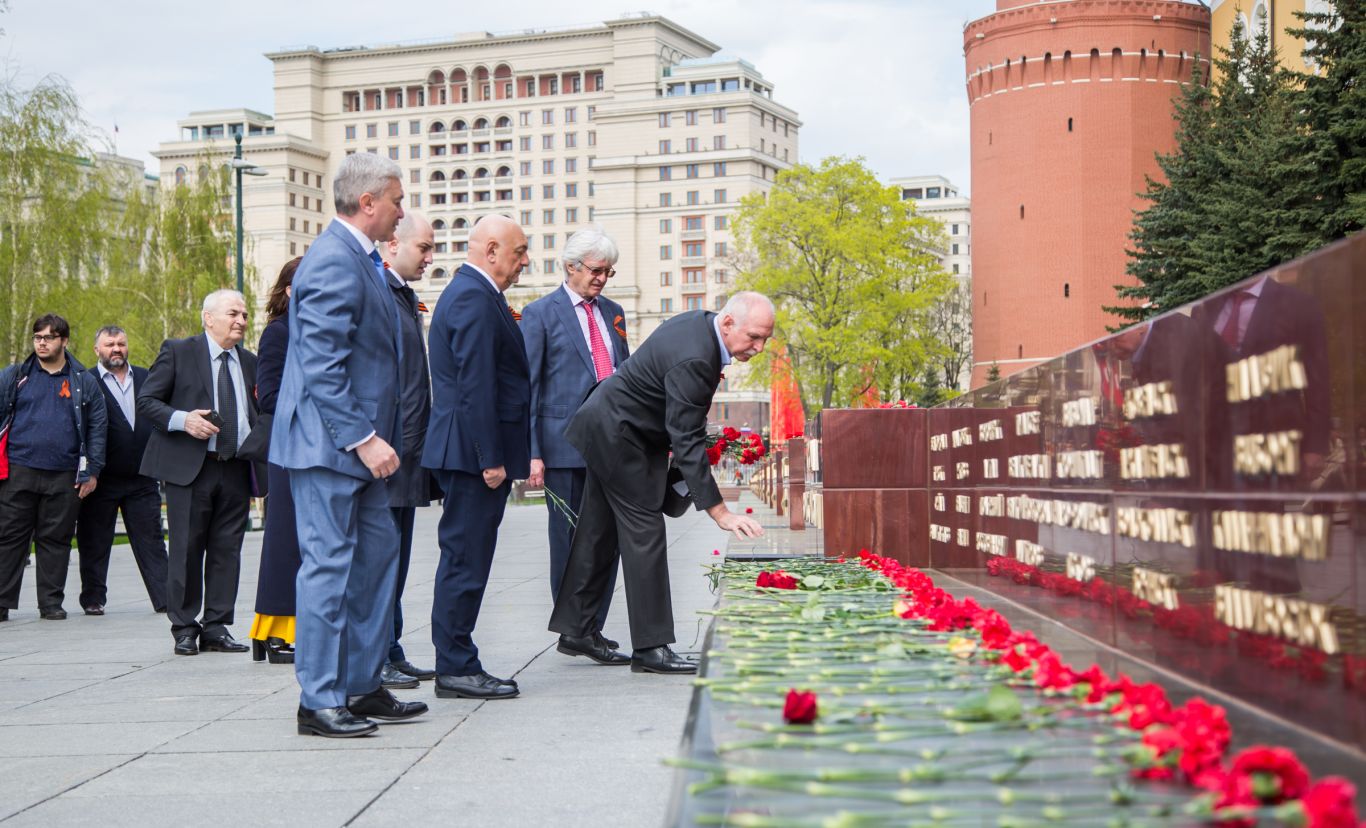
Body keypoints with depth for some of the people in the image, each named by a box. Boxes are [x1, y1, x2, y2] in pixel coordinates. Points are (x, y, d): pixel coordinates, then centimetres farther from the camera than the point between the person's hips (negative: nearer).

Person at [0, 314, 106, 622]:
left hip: (64, 476, 0)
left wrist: (92, 471, 1)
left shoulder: (84, 382, 8)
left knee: (56, 540, 5)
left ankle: (51, 602, 13)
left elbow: (97, 428, 7)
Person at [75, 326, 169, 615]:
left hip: (142, 479, 3)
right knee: (94, 543, 6)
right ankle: (93, 599, 16)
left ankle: (165, 598, 3)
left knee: (151, 540, 3)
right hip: (101, 480, -3)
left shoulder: (145, 378, 11)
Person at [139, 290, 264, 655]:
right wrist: (182, 420, -17)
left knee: (227, 550, 4)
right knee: (187, 549, -1)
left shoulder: (249, 362, 16)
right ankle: (184, 629, 8)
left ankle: (216, 628, 11)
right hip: (190, 467, -4)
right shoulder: (178, 352, 1)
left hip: (236, 470, 4)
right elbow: (146, 401, -1)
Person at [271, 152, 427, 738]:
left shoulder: (357, 259, 16)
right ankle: (319, 701, 2)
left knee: (377, 554, 13)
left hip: (357, 444, 11)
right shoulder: (334, 262, -17)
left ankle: (362, 686, 22)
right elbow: (320, 367, -22)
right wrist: (363, 438, -23)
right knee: (329, 563, -6)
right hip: (327, 445, -11)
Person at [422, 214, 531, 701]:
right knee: (465, 561, -6)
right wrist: (491, 459, -21)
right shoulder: (474, 298, -14)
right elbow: (476, 386, -21)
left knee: (464, 560, 12)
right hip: (474, 455, -11)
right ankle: (456, 670, -1)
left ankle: (458, 665, 18)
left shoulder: (472, 293, 19)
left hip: (474, 456, 11)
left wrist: (507, 455, 22)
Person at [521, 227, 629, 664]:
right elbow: (526, 389, -4)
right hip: (566, 447, -5)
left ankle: (592, 629, 15)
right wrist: (532, 453, -11)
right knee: (570, 541, 0)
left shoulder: (612, 313, 16)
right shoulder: (540, 314, -1)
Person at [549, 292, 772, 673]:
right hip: (618, 435, -10)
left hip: (606, 427, 10)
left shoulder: (702, 323, -1)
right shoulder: (693, 360, -31)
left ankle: (575, 628, 23)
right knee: (644, 535, -8)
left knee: (599, 531, 14)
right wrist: (720, 513, -32)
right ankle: (651, 648, -4)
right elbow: (687, 443, -32)